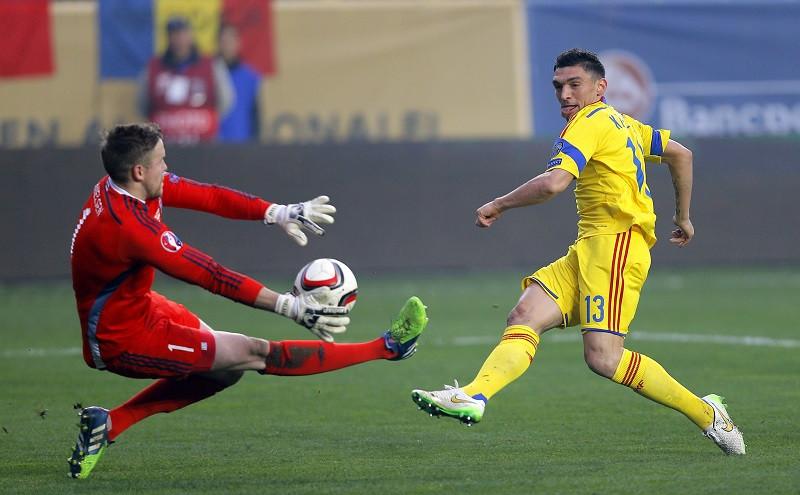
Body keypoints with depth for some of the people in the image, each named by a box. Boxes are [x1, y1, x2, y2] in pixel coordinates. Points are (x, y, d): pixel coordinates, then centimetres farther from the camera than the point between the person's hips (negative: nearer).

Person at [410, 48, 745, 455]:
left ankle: (706, 414, -6)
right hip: (588, 251, 10)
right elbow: (681, 154, 32)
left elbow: (552, 183, -21)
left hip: (616, 243, -10)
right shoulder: (623, 123, 22)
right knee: (525, 315, -8)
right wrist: (683, 216, 41)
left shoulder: (590, 123, -7)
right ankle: (474, 397, -26)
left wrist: (498, 206, -7)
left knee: (603, 356, -18)